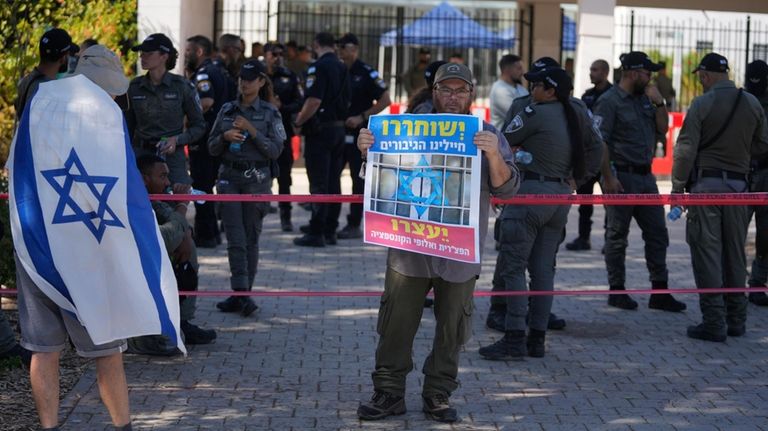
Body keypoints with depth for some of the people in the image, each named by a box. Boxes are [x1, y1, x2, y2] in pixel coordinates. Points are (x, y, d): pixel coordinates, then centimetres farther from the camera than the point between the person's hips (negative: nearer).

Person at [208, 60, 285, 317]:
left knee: (250, 238, 3)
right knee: (235, 238, -8)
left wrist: (251, 130, -14)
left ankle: (242, 294, 11)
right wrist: (225, 136, -8)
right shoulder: (227, 110, 10)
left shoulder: (270, 113, 2)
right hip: (229, 177, 2)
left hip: (256, 179, -2)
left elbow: (275, 150, -5)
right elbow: (212, 148, 12)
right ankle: (241, 294, -12)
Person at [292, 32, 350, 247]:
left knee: (318, 183, -6)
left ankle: (316, 233, -4)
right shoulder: (343, 68, 11)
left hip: (320, 130, -8)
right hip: (339, 128, 8)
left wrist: (298, 122, -10)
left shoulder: (318, 67, -14)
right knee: (333, 182, 12)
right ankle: (330, 229, 17)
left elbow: (314, 101, -22)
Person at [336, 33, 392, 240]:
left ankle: (354, 225, 5)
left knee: (358, 179, 0)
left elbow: (385, 100, -9)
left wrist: (361, 117, -15)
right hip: (338, 132, 6)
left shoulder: (367, 73, -8)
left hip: (359, 135, -6)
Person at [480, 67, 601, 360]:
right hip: (561, 194, 8)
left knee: (513, 266, -6)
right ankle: (537, 339, 11)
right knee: (544, 269, 10)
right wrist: (579, 178, 22)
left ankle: (515, 339, -11)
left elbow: (503, 143, -2)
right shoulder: (574, 119, 14)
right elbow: (596, 149, 22)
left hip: (531, 191, -8)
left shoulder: (535, 113, -8)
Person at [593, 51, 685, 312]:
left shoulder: (644, 98, 13)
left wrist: (659, 103, 1)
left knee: (657, 234, 6)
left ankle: (660, 293, 11)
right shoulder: (609, 101, -9)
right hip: (621, 177, -8)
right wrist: (608, 178, -20)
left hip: (645, 176, 8)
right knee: (617, 236, 3)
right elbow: (600, 142, -15)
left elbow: (662, 129, 16)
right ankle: (617, 291, 12)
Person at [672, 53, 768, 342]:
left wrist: (678, 185, -3)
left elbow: (686, 149, -11)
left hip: (706, 182, -4)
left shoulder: (702, 104, -8)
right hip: (739, 184, 5)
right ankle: (736, 320, 17)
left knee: (707, 254, -1)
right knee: (735, 254, 13)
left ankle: (714, 323, -3)